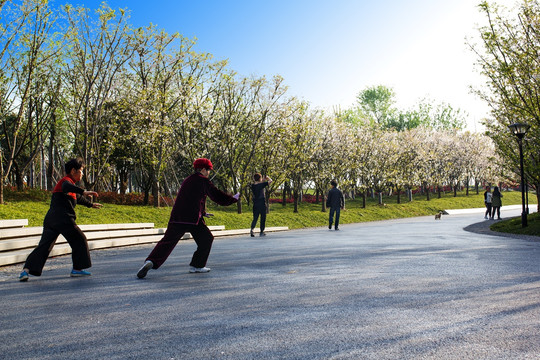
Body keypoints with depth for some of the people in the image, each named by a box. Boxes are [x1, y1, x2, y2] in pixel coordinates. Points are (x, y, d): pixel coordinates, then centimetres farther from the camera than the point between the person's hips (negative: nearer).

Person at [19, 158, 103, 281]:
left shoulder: (69, 182, 28)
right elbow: (67, 187, -30)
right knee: (79, 240, 6)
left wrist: (91, 204, 59)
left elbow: (77, 197, 46)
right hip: (63, 219, -9)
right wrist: (84, 192, -43)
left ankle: (27, 268, -11)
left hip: (50, 219, 9)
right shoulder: (66, 180, -2)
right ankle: (77, 269, 11)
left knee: (44, 245, 2)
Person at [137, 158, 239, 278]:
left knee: (167, 241, 1)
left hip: (176, 217, 6)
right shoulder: (203, 181, 2)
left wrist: (202, 212, 41)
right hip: (193, 219, -6)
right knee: (206, 239, 14)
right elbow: (217, 195, 1)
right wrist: (233, 198, 15)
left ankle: (150, 261, -19)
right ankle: (197, 265, 16)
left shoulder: (187, 181, 24)